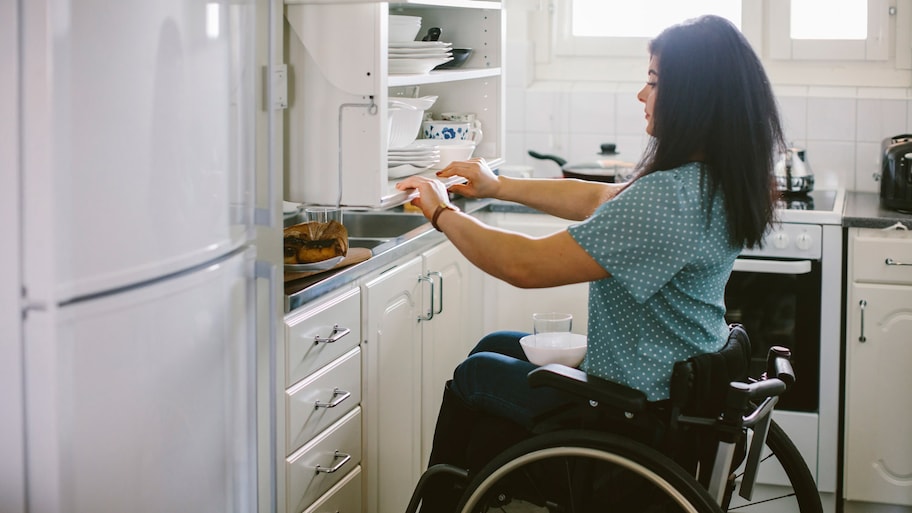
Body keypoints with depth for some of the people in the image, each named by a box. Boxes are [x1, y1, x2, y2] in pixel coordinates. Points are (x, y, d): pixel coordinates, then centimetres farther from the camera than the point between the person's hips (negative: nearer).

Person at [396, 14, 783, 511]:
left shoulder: (668, 199, -32)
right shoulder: (715, 182, -1)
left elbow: (524, 265, -28)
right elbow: (599, 199, 13)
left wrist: (443, 213, -12)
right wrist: (498, 186, 15)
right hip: (679, 383, 9)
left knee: (472, 375, 13)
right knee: (495, 345, 24)